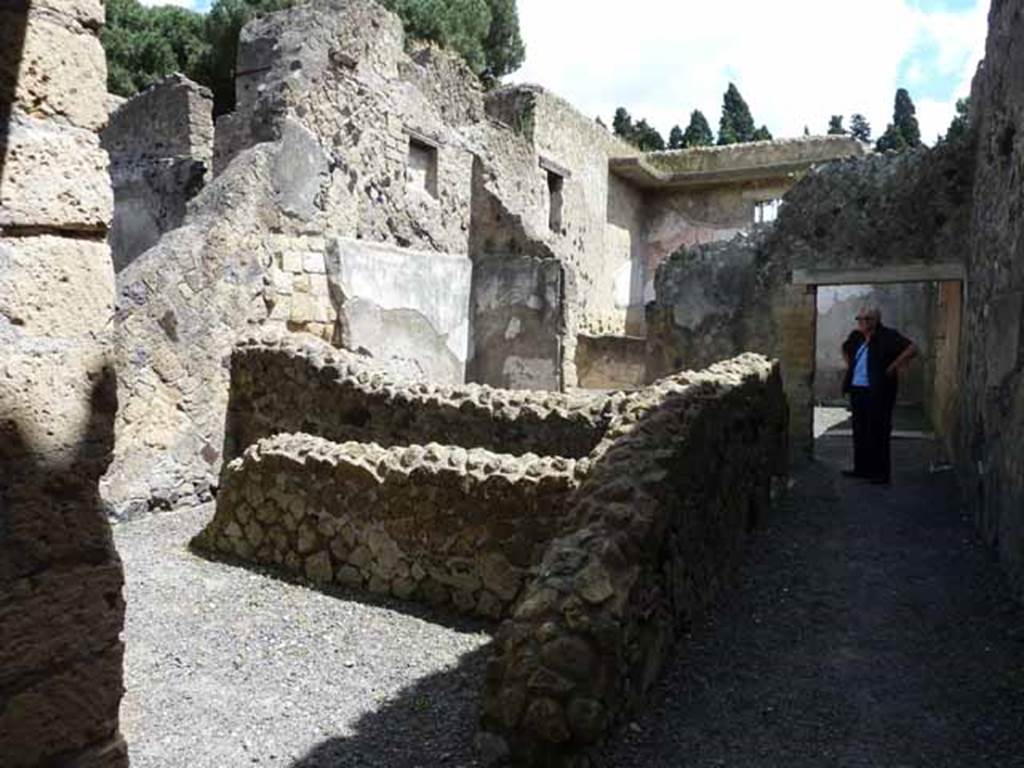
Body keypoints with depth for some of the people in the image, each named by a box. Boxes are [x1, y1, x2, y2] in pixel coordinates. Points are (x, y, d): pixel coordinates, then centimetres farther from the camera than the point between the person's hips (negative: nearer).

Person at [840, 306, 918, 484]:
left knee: (878, 433, -4)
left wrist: (893, 367, -18)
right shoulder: (856, 337, 11)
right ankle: (862, 468, 24)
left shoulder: (888, 336, -11)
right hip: (857, 390, 7)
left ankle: (881, 473, 5)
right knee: (860, 431, 13)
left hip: (878, 393, -7)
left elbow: (912, 349, -20)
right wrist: (849, 364, 18)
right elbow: (845, 348, 33)